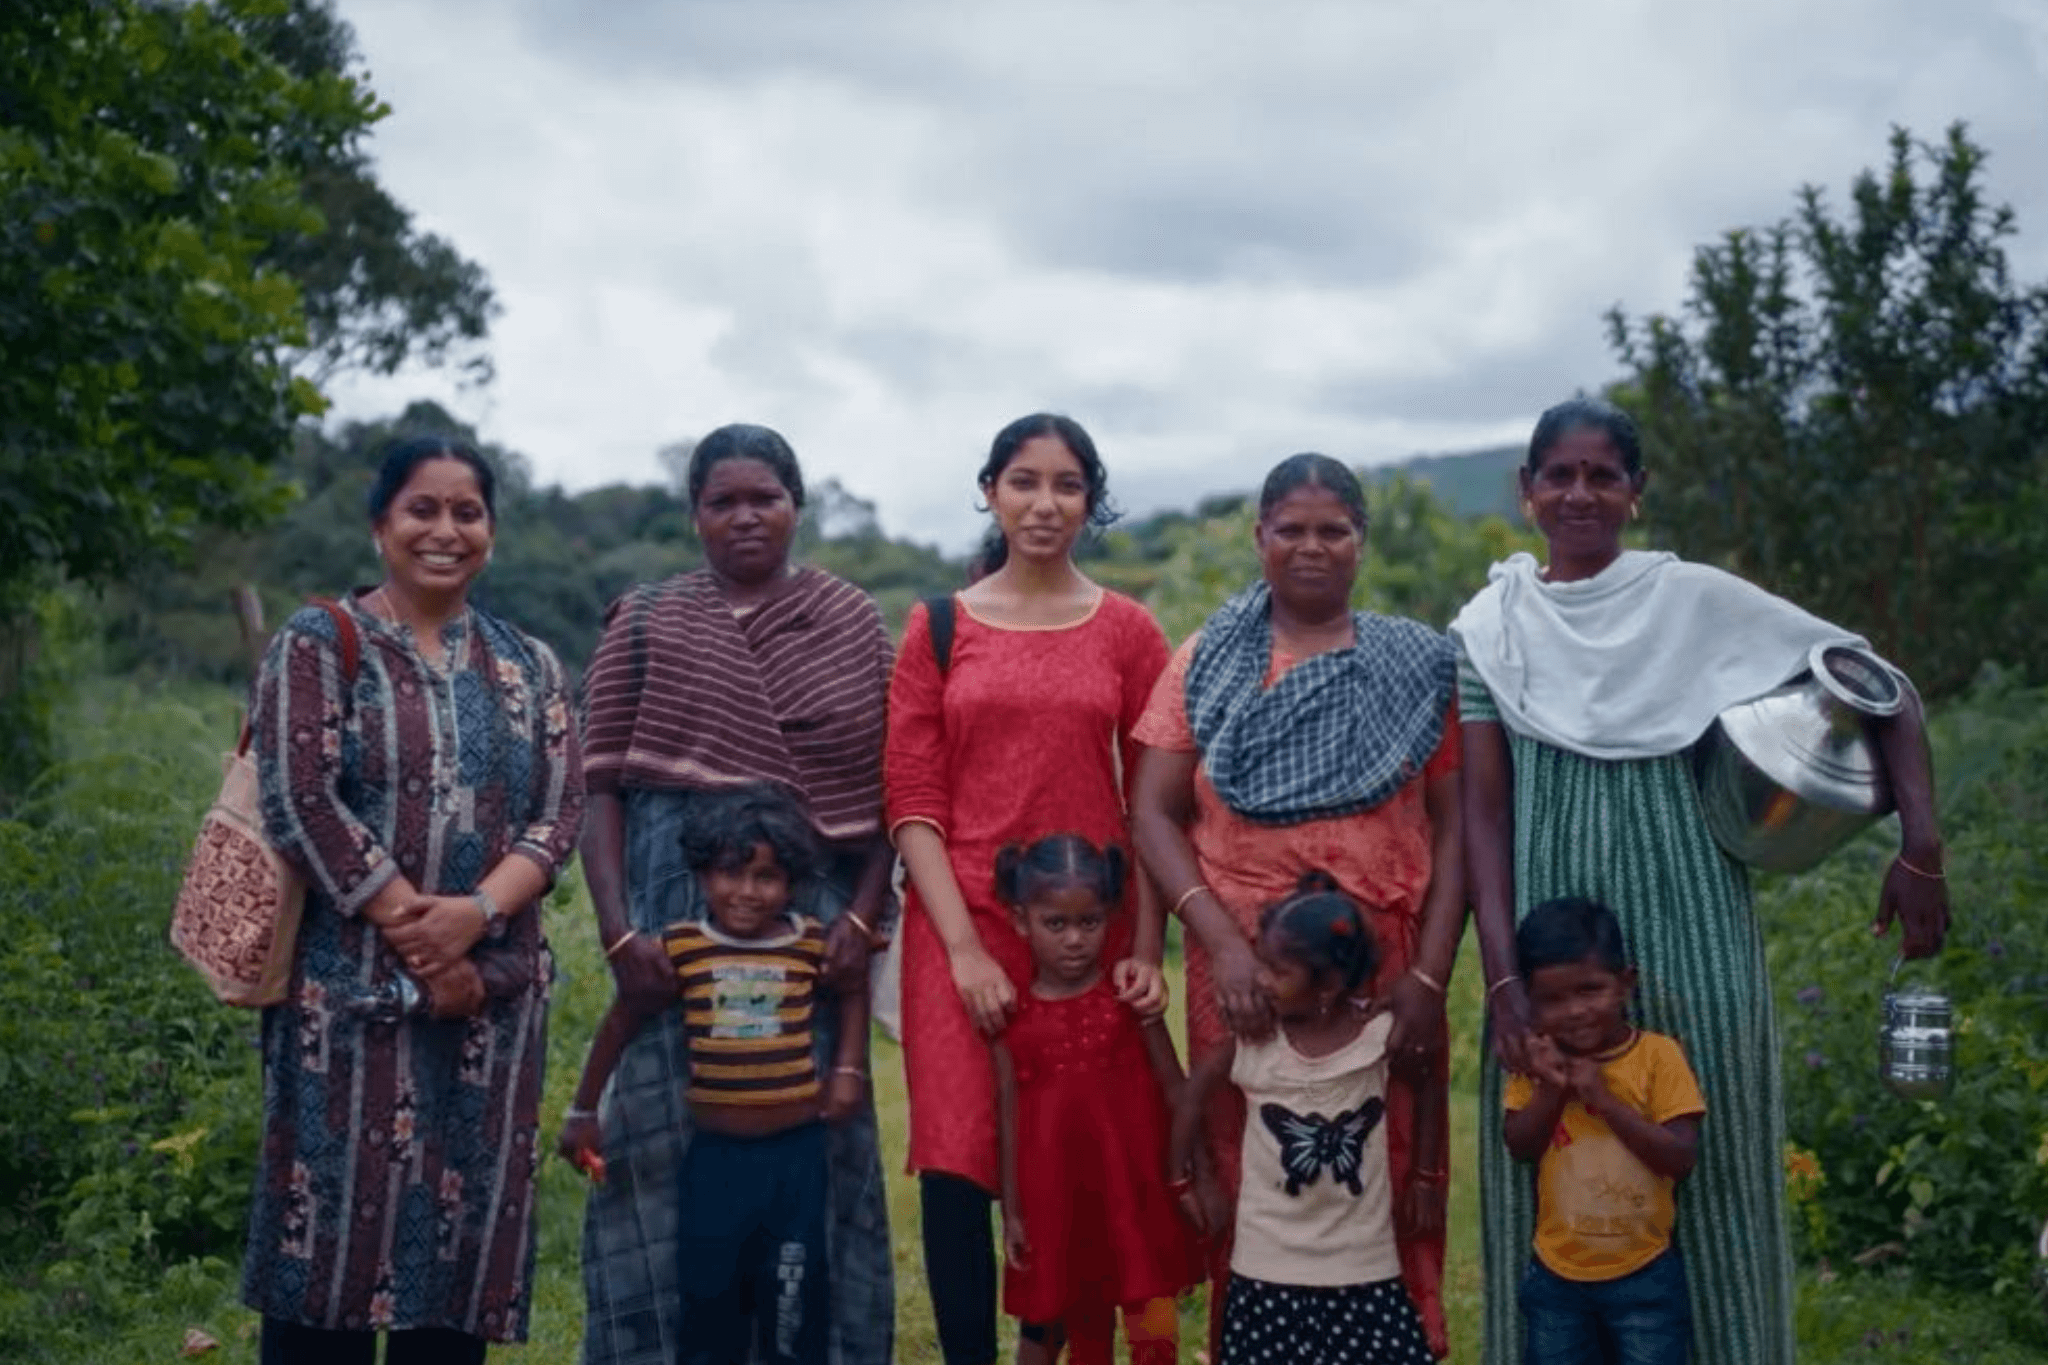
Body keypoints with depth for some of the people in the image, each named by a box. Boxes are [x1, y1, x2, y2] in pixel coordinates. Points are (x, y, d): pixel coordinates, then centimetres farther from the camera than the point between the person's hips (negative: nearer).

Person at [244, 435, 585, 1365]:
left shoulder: (527, 666, 12)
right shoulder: (320, 645, 0)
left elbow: (563, 811, 2)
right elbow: (299, 802, -10)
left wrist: (475, 913, -15)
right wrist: (412, 931, -14)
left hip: (492, 992, 4)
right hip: (351, 983, -3)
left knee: (463, 1226, 7)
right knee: (339, 1214, -1)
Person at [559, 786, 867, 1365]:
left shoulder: (812, 946, -5)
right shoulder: (680, 948, -6)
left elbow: (851, 994, 16)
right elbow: (621, 1023, 6)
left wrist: (849, 1069, 3)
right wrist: (583, 1110, 9)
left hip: (796, 1152, 0)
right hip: (713, 1156, 0)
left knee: (794, 1303, 8)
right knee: (709, 1304, 12)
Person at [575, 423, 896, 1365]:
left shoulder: (854, 624, 10)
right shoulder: (647, 623, 7)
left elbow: (888, 791, 6)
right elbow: (601, 787, 2)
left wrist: (863, 916, -6)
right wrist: (617, 930, -8)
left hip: (814, 908, 1)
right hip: (678, 897, 0)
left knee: (813, 1140, 3)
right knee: (668, 1134, 0)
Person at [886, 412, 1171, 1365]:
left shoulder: (1128, 631, 6)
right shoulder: (939, 628, 5)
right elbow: (912, 801, 1)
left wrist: (1147, 949, -3)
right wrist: (963, 946, -9)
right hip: (962, 927, -1)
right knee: (959, 1166, -6)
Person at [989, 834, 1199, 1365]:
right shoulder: (1012, 1014, -3)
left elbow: (1174, 1088, 0)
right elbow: (1008, 1115, 1)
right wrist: (1012, 1212, 2)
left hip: (1134, 1188, 0)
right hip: (1058, 1195, 1)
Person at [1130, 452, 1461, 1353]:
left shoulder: (1418, 666, 6)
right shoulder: (1207, 662, 7)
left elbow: (1452, 825, 3)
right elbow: (1154, 814, 1)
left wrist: (1430, 974, -7)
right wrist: (1221, 942, -12)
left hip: (1384, 969, 0)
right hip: (1242, 965, 0)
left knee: (1387, 1177, 2)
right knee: (1245, 1180, 4)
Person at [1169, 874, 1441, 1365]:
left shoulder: (1382, 1034, -10)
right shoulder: (1250, 1041, -10)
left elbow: (1427, 1088, 8)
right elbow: (1192, 1091, 6)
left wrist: (1425, 1178, 11)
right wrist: (1184, 1179, 10)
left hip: (1364, 1268, 0)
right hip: (1269, 1270, 0)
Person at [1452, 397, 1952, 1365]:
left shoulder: (1698, 600, -1)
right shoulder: (1488, 629, 4)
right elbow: (1484, 809, 0)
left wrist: (1921, 849, -9)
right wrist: (1501, 974, -10)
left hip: (1688, 936, -1)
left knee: (1703, 1173, 5)